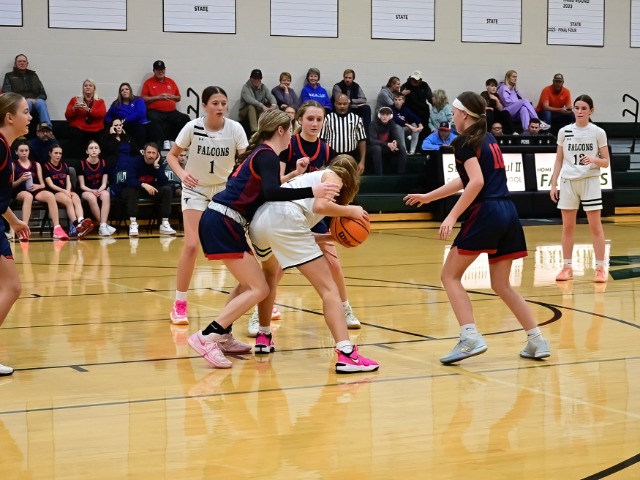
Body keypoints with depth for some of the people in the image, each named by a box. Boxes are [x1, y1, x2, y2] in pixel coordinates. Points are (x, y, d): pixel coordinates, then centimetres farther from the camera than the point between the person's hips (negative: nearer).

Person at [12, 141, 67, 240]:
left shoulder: (36, 165, 19)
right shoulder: (13, 165, 11)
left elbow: (43, 184, 13)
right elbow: (10, 185, 3)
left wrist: (38, 186, -11)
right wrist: (21, 179, -15)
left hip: (36, 191, 3)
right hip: (20, 192, -3)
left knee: (50, 195, -31)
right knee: (28, 196, -41)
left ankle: (57, 229, -40)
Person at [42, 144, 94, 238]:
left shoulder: (65, 166, 22)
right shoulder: (46, 167, 5)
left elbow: (68, 182, 13)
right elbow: (51, 185, -4)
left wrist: (68, 191, -9)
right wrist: (64, 191, -17)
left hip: (67, 191, 4)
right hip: (54, 193, -4)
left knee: (77, 199, -31)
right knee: (68, 200, -35)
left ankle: (81, 221, -58)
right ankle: (76, 225, -52)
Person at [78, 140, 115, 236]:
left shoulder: (103, 163, 4)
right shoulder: (82, 164, -3)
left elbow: (104, 184, 2)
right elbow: (82, 185, -4)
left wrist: (99, 190, -19)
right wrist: (92, 191, -22)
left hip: (100, 190, 2)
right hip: (86, 191, -2)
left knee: (106, 195, -34)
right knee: (91, 198, -38)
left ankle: (102, 226, -43)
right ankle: (104, 225, -34)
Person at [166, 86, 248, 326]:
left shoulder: (235, 129, -13)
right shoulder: (192, 128, -15)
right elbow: (172, 155, -4)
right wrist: (182, 172, -23)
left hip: (225, 189, 2)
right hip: (196, 190, -2)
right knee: (192, 245, -15)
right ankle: (179, 304, -2)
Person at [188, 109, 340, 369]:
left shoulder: (260, 153, 19)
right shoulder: (267, 155, -9)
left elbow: (265, 193, 24)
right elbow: (271, 193, -28)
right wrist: (311, 191, -31)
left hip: (223, 224, 10)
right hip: (221, 224, -10)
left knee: (248, 282, 22)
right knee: (258, 289, -10)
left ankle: (223, 337, 26)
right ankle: (206, 337, -15)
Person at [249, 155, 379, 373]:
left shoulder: (313, 176, 35)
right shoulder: (333, 176, 15)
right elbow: (320, 206, -6)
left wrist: (318, 239, 29)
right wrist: (350, 211, 7)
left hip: (258, 220, 8)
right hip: (284, 221, -8)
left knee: (270, 274, 38)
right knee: (328, 288, -7)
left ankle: (264, 338, 41)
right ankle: (346, 354, -19)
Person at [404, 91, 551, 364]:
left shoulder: (465, 142, -4)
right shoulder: (489, 140, 22)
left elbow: (477, 182, -18)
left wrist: (453, 216, -19)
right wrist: (428, 197, 36)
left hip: (485, 213, -8)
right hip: (508, 213, 8)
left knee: (450, 276, 2)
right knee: (501, 285, 15)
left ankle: (470, 338, -11)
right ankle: (537, 341, 9)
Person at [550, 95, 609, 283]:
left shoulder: (598, 132, -2)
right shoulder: (564, 131, 4)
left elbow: (606, 162, -1)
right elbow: (559, 160, 9)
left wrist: (594, 159, -22)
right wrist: (553, 184, 4)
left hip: (590, 181, -2)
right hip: (568, 181, 2)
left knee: (595, 226, -3)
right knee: (567, 226, 5)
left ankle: (600, 268, 1)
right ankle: (567, 267, 13)